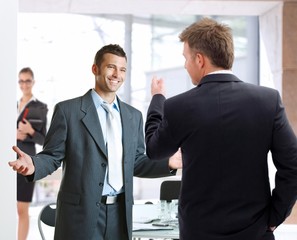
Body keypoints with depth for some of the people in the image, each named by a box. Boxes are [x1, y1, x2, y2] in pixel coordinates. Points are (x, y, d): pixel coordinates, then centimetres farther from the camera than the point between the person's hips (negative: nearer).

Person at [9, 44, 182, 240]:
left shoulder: (134, 116, 12)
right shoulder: (68, 110, -2)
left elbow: (136, 163, 14)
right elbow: (52, 156, -3)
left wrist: (168, 163, 1)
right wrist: (33, 164, -23)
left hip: (120, 212, 4)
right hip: (81, 211, -4)